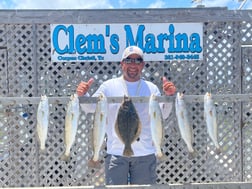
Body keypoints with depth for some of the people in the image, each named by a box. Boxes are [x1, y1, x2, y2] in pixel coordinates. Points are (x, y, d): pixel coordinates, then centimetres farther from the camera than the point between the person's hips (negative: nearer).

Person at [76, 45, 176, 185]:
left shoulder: (152, 88, 8)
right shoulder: (109, 86, 5)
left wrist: (168, 96, -15)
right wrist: (82, 95, -16)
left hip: (145, 154, 2)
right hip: (116, 152, -1)